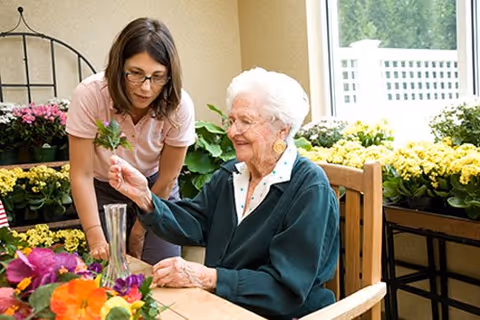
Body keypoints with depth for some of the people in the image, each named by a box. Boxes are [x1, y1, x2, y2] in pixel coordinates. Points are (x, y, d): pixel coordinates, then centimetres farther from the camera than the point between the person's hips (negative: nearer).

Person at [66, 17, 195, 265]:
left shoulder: (179, 106, -25)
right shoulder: (90, 95, -26)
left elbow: (166, 180, -12)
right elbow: (82, 175, -21)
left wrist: (139, 232, -4)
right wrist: (96, 239, -28)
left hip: (156, 192, 1)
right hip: (103, 192, 0)